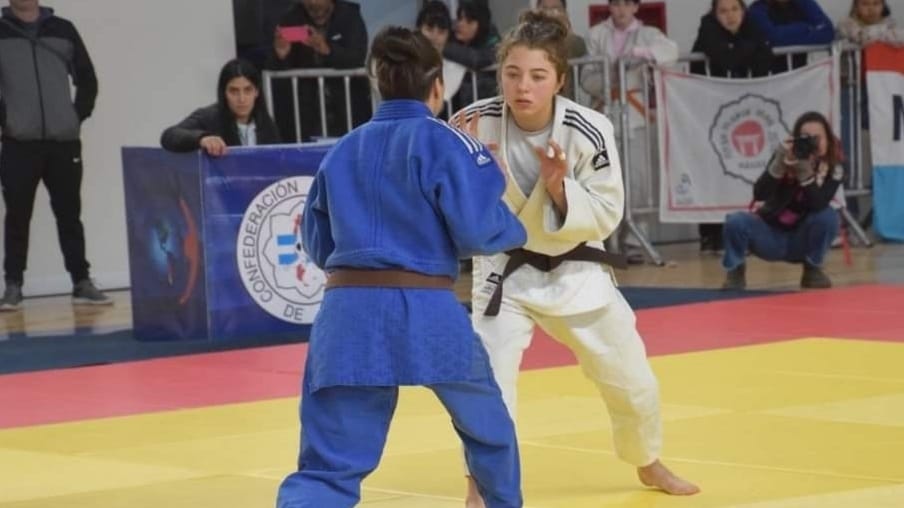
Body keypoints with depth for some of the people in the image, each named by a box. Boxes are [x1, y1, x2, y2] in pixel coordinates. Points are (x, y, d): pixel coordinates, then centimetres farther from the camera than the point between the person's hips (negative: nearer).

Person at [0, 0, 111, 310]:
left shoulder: (63, 30, 8)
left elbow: (87, 79, 13)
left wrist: (79, 116, 4)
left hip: (64, 142, 2)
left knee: (69, 215, 7)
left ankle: (82, 283, 12)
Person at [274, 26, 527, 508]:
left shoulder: (342, 150, 15)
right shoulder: (444, 143, 0)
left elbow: (319, 245, 22)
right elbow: (477, 229, -6)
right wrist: (515, 229, 15)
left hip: (345, 313, 3)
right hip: (423, 312, -3)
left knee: (328, 467, -2)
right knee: (488, 426, 26)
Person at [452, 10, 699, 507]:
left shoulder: (589, 132, -22)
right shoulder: (474, 124, -22)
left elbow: (605, 215, -13)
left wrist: (559, 187, -30)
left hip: (575, 269, 2)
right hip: (505, 271, -1)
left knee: (631, 381, 15)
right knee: (489, 379, -21)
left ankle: (648, 463, 44)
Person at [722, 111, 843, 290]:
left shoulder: (833, 169, -10)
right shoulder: (785, 156, -11)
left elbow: (817, 205, -28)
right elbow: (759, 194, -24)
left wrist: (804, 171, -38)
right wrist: (779, 164, -38)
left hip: (802, 240, 0)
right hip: (771, 236, 0)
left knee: (827, 215, -29)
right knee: (736, 221, -29)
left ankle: (813, 269, -5)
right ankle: (736, 271, -1)